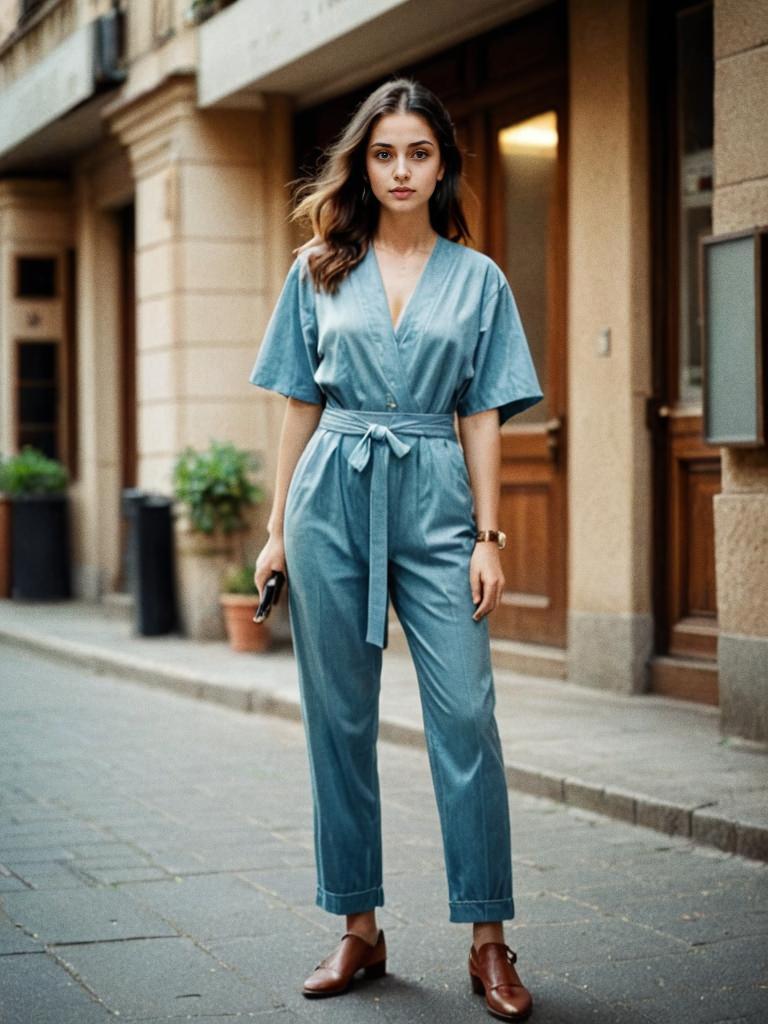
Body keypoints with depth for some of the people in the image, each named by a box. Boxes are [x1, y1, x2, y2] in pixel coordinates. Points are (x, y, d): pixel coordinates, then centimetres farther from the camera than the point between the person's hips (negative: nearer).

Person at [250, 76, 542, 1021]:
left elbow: (482, 417, 6)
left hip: (435, 504, -1)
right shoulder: (320, 270, 9)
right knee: (339, 721, 4)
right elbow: (300, 407, 10)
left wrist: (488, 536, -1)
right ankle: (358, 930, 15)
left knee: (466, 716, -8)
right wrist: (278, 528, 6)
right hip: (332, 500, 1)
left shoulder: (477, 279, 8)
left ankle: (488, 943, 0)